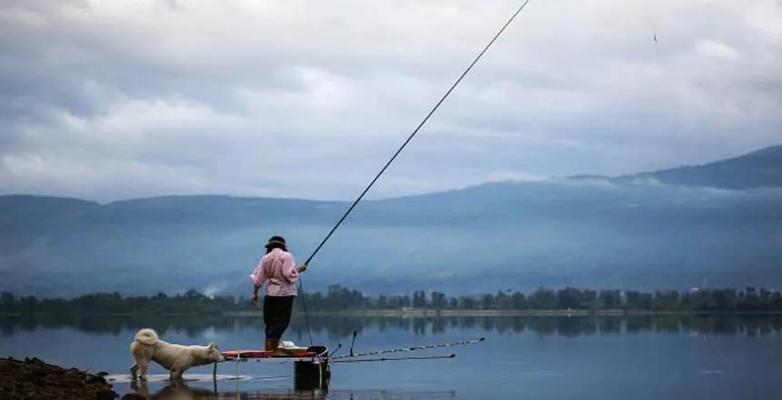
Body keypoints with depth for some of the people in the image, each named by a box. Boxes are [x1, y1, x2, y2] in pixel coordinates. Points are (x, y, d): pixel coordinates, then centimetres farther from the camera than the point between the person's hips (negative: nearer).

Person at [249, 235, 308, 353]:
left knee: (270, 322, 12)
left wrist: (255, 293, 15)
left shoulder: (266, 258, 7)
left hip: (270, 294, 5)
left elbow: (258, 278, 7)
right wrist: (298, 269, 1)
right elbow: (288, 274, -17)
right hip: (284, 293, -5)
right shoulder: (286, 256, -7)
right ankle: (272, 349, -9)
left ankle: (267, 350, 12)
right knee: (281, 321, -3)